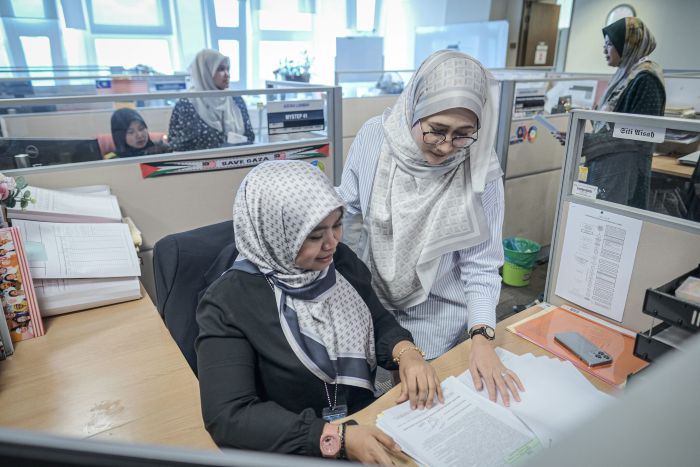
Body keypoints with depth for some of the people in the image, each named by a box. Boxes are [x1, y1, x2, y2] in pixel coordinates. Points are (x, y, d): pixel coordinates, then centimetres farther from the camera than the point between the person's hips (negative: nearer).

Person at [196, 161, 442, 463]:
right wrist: (337, 438, -28)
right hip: (299, 452, -4)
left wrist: (406, 352, -13)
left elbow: (380, 324, 8)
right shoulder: (229, 303, -17)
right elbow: (228, 415, -21)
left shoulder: (340, 260, -2)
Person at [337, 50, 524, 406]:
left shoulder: (481, 171, -20)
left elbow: (481, 263, -14)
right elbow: (346, 206, -1)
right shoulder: (375, 136, -16)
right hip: (370, 298, 2)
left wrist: (482, 337, -23)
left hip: (437, 316, -2)